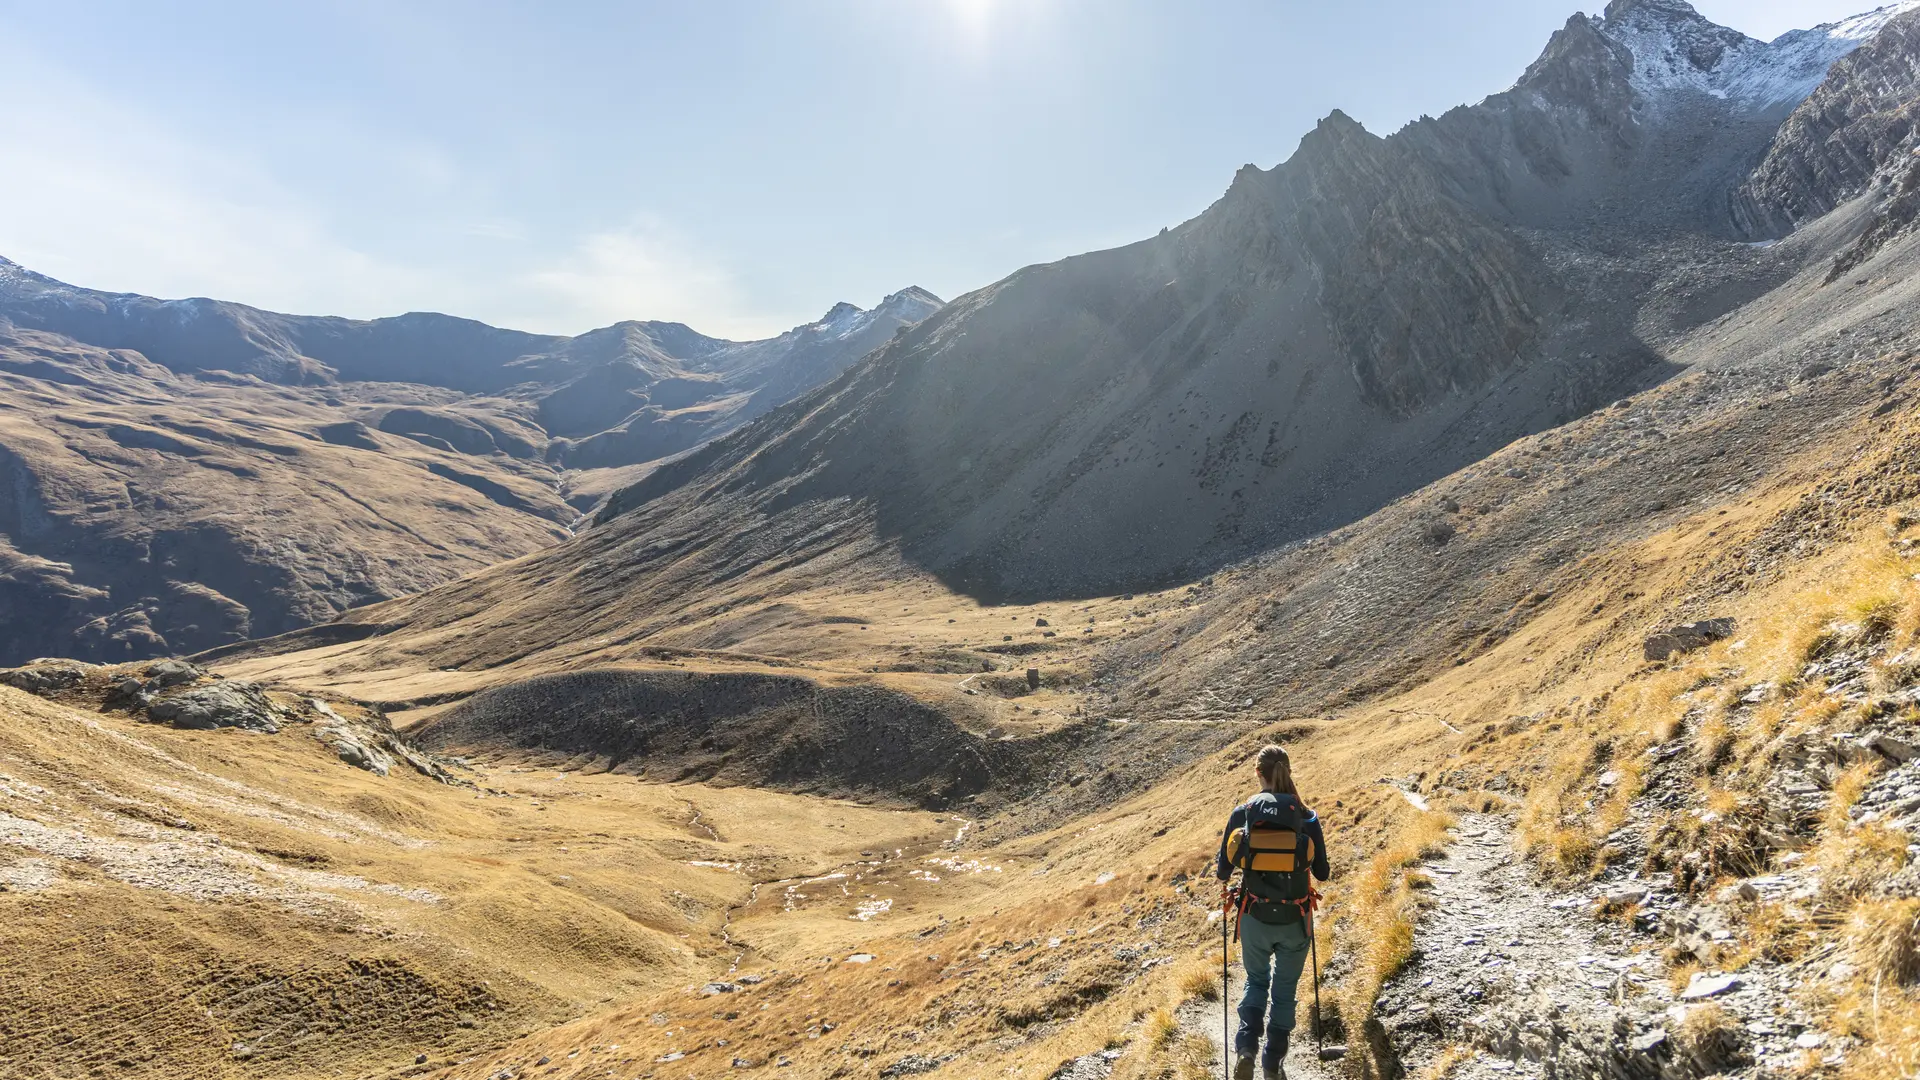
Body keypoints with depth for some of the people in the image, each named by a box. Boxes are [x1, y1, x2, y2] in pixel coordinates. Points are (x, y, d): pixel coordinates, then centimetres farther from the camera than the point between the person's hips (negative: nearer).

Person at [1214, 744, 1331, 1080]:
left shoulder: (1242, 813, -9)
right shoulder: (1307, 818, -8)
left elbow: (1222, 871, -2)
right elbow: (1322, 873, 2)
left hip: (1255, 919, 0)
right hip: (1294, 921, 0)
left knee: (1256, 982, 24)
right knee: (1284, 991, 19)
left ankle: (1246, 1047, 4)